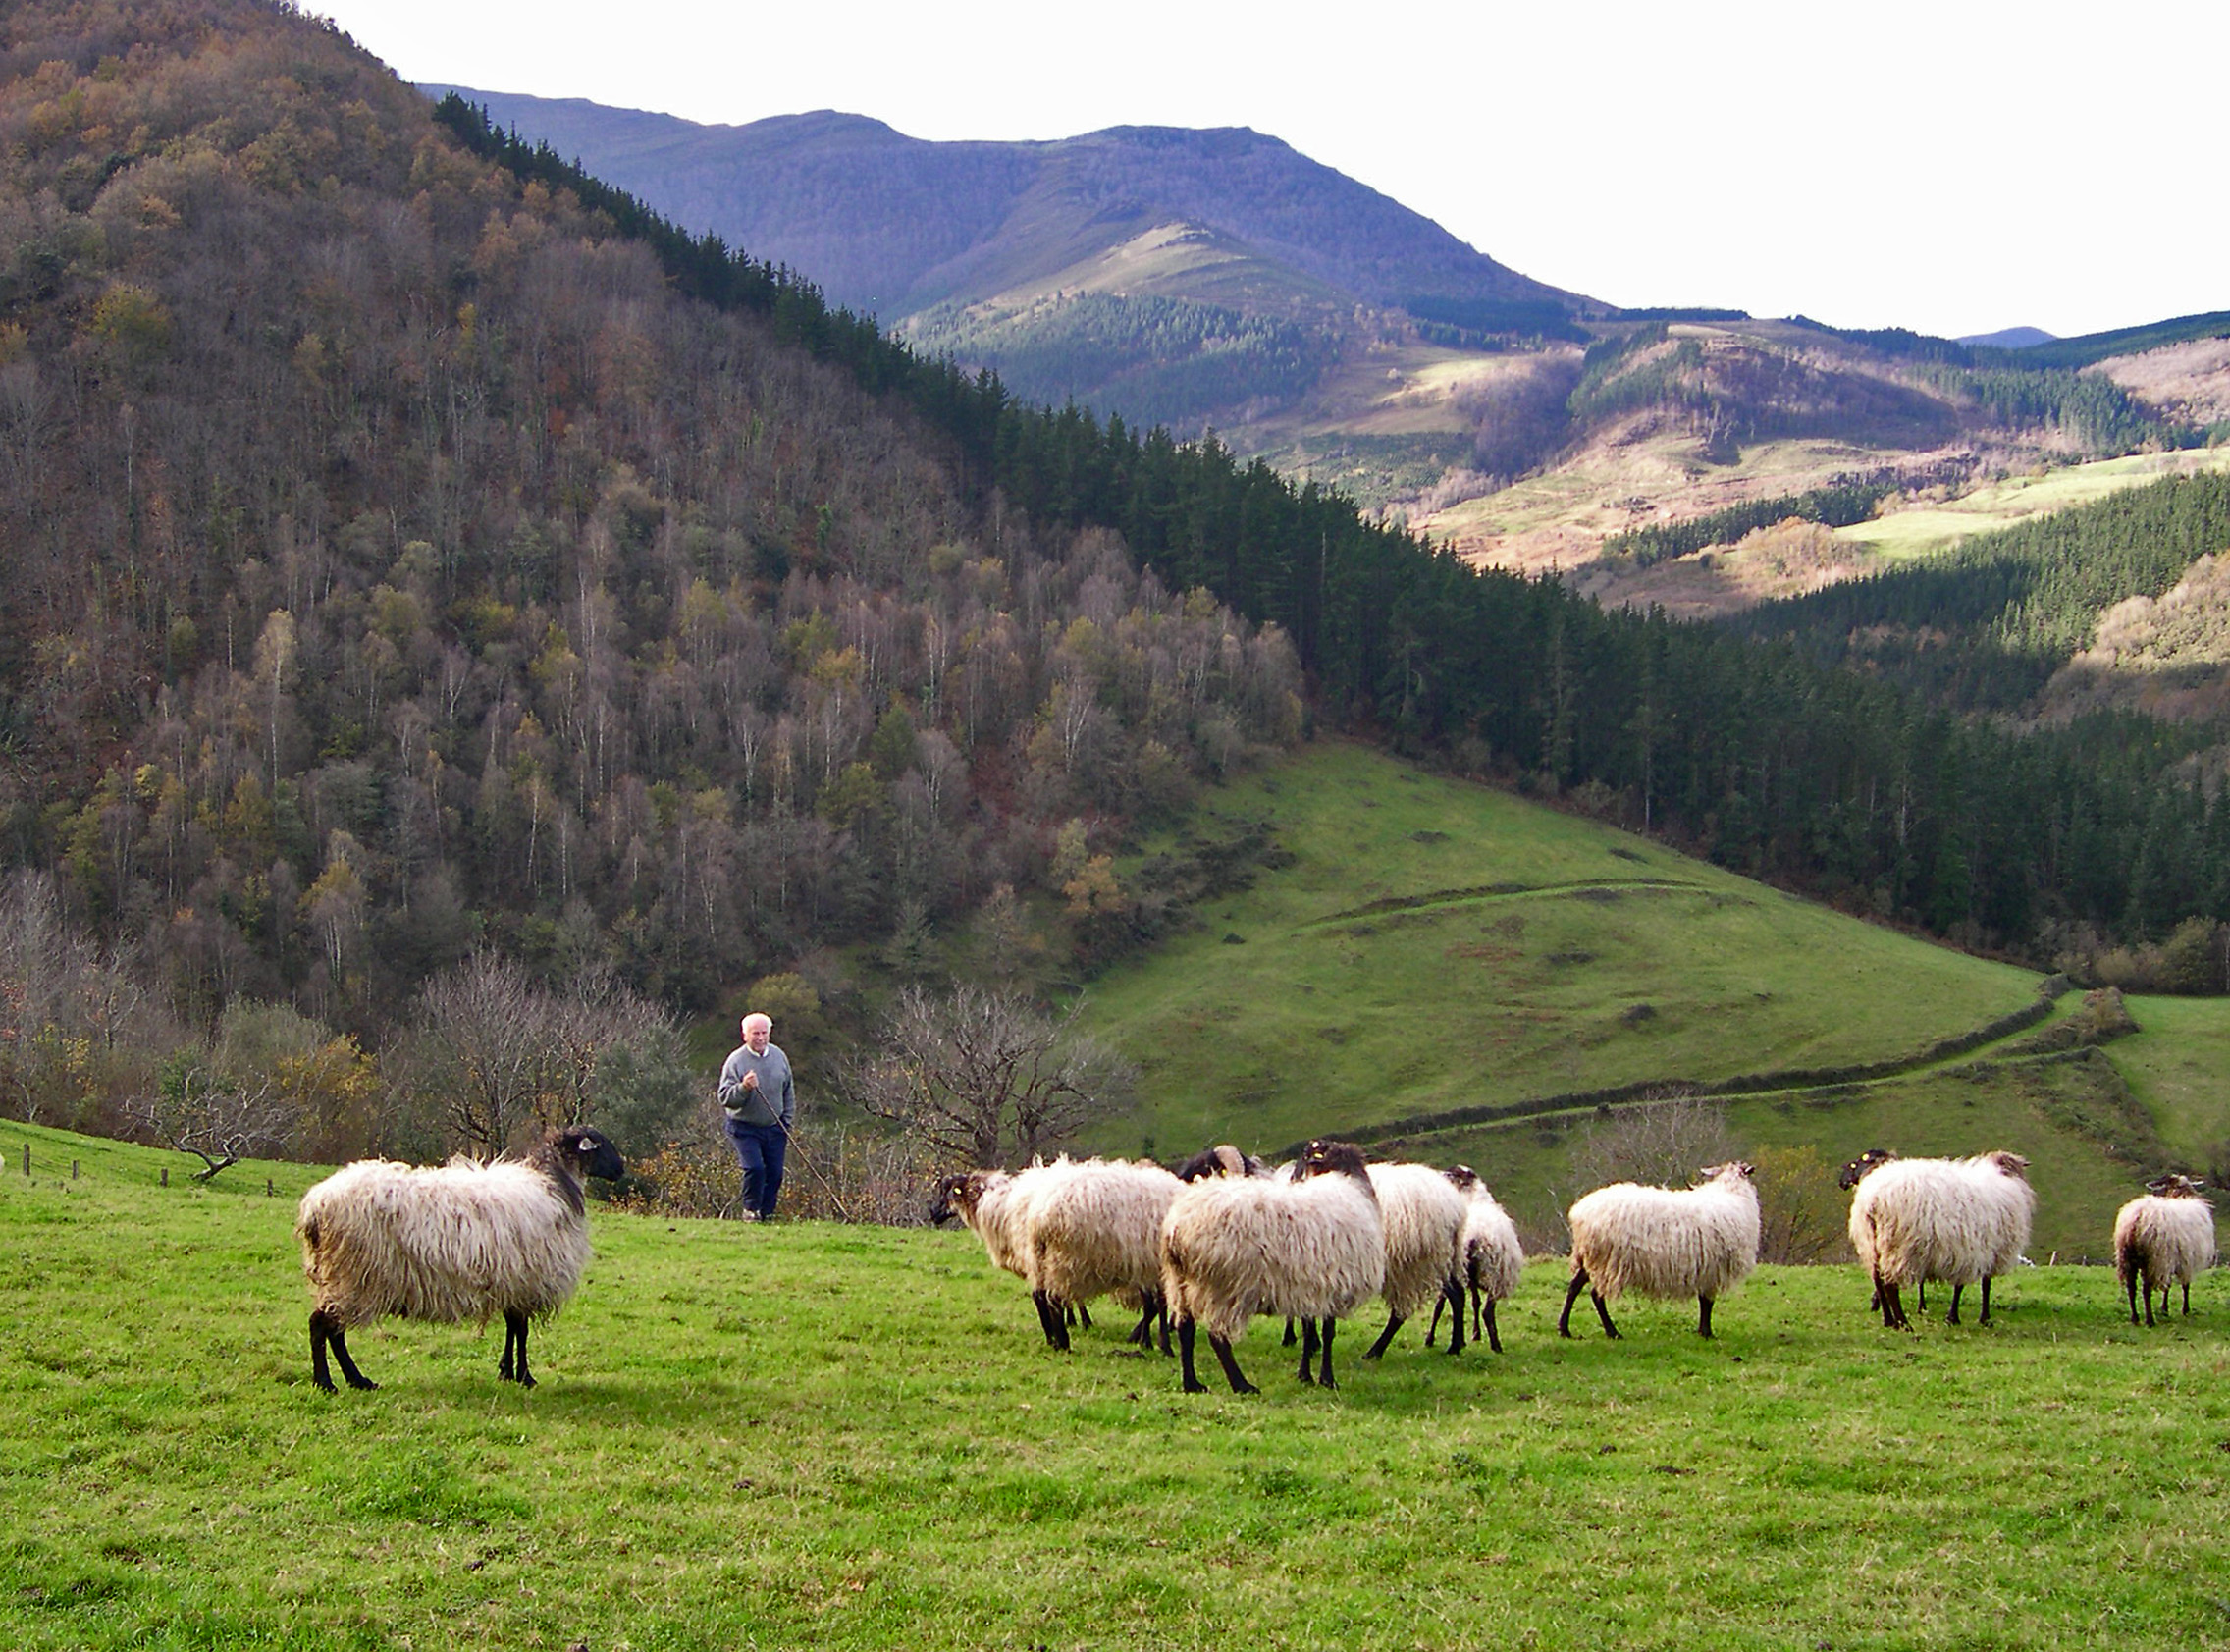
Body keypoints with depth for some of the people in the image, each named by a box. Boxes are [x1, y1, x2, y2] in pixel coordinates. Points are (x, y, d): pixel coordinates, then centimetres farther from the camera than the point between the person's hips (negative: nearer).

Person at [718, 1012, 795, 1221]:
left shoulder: (779, 1057, 5)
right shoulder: (736, 1061, -11)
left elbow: (789, 1092, 17)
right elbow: (725, 1098, -15)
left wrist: (787, 1121, 13)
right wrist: (743, 1088, -33)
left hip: (774, 1128, 5)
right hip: (744, 1128, -5)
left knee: (775, 1172, 3)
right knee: (754, 1168, -17)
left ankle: (766, 1212, 19)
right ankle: (751, 1210, 3)